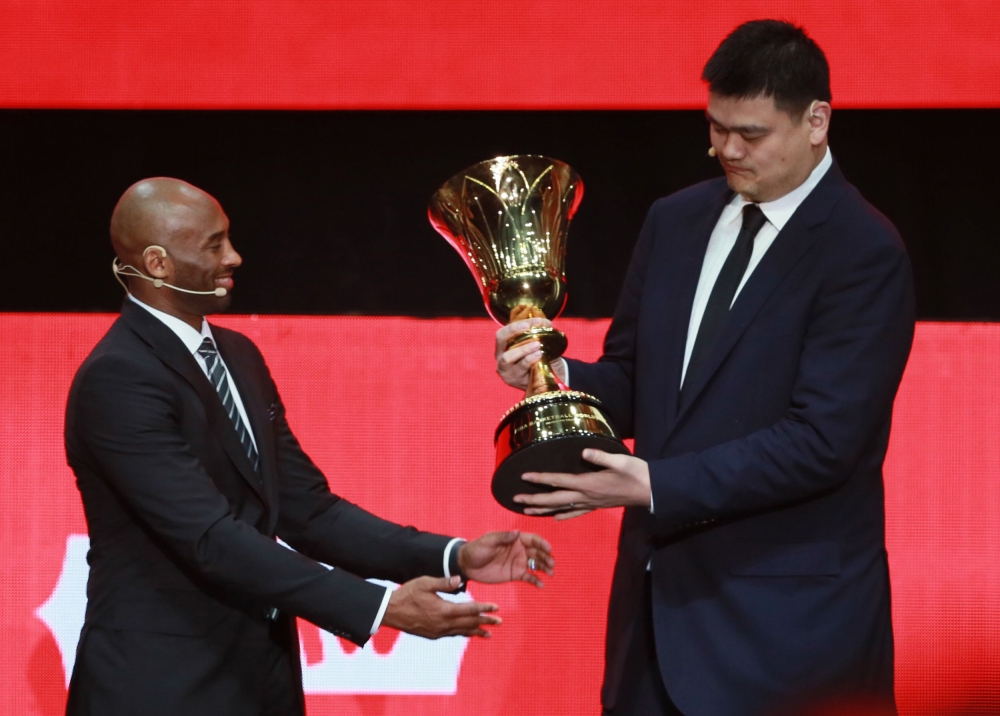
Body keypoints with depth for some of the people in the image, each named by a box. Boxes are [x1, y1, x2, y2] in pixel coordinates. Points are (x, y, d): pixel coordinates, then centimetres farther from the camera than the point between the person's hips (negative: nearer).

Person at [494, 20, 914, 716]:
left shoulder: (865, 254, -12)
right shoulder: (676, 221, 10)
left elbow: (819, 440, -19)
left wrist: (652, 485, -23)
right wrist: (559, 376, -8)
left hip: (788, 622, -6)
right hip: (661, 593, 6)